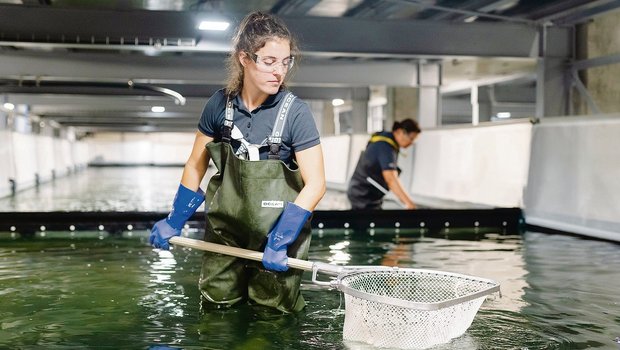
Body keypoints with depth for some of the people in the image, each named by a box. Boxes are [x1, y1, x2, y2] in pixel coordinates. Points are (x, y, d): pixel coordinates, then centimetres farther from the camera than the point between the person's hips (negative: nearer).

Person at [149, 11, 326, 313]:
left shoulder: (295, 112, -15)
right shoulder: (220, 104, -5)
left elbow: (315, 184, -17)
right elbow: (196, 166, 8)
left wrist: (279, 242, -22)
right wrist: (173, 222, 10)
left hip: (277, 231, -3)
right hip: (224, 231, 3)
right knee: (216, 310, 13)